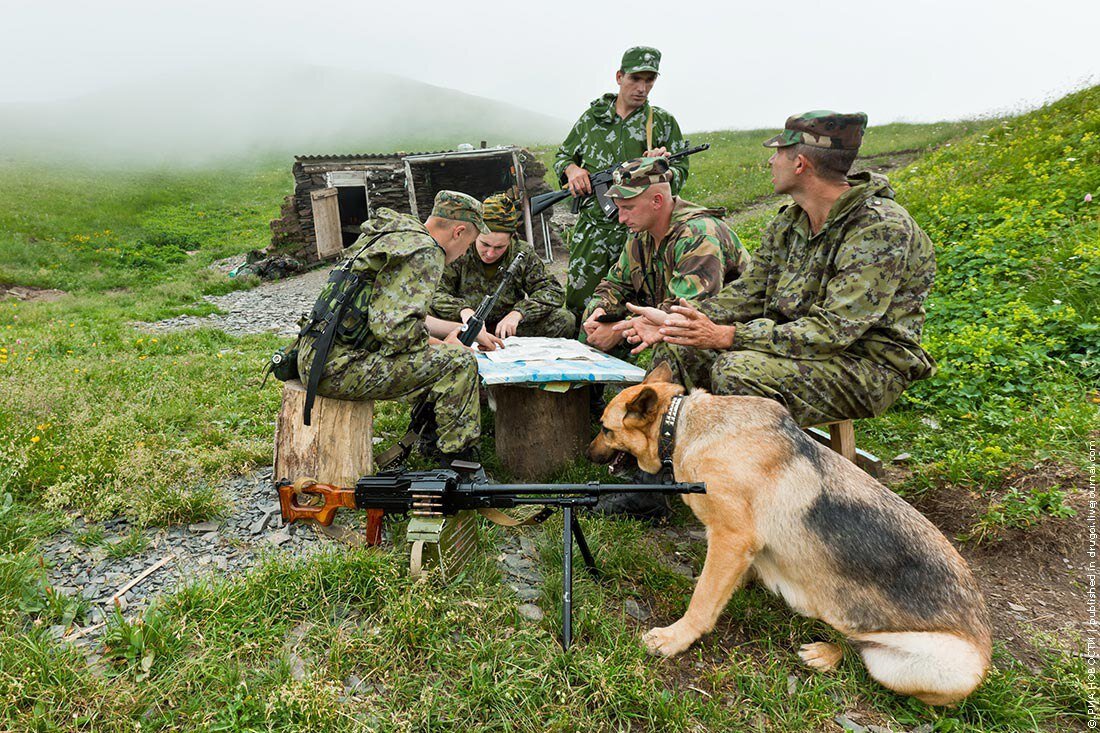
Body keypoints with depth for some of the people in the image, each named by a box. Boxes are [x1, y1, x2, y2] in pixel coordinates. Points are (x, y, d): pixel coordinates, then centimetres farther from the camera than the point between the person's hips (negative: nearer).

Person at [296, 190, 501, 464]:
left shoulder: (399, 237, 17)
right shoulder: (425, 252, -13)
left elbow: (403, 316, 25)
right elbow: (397, 329, -23)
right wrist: (444, 346, -4)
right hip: (339, 368, -10)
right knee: (458, 361, -12)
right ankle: (458, 461, -2)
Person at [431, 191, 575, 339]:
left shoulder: (523, 254, -2)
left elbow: (553, 291, -5)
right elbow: (435, 294, -13)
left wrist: (517, 312, -22)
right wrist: (462, 309, -34)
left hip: (510, 332, 2)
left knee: (564, 320, -19)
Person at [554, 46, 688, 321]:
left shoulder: (663, 122, 7)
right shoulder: (592, 118, 12)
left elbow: (680, 174, 7)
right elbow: (562, 156, 21)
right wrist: (572, 169, -2)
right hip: (591, 229, 2)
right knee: (578, 304, 3)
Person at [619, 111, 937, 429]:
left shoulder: (881, 228, -20)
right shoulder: (790, 221, 6)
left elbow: (834, 331, -27)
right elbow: (750, 291, 6)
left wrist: (726, 336, -31)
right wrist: (674, 320, -9)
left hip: (869, 368, -8)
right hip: (799, 346, 8)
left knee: (738, 370, -33)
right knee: (677, 347, -4)